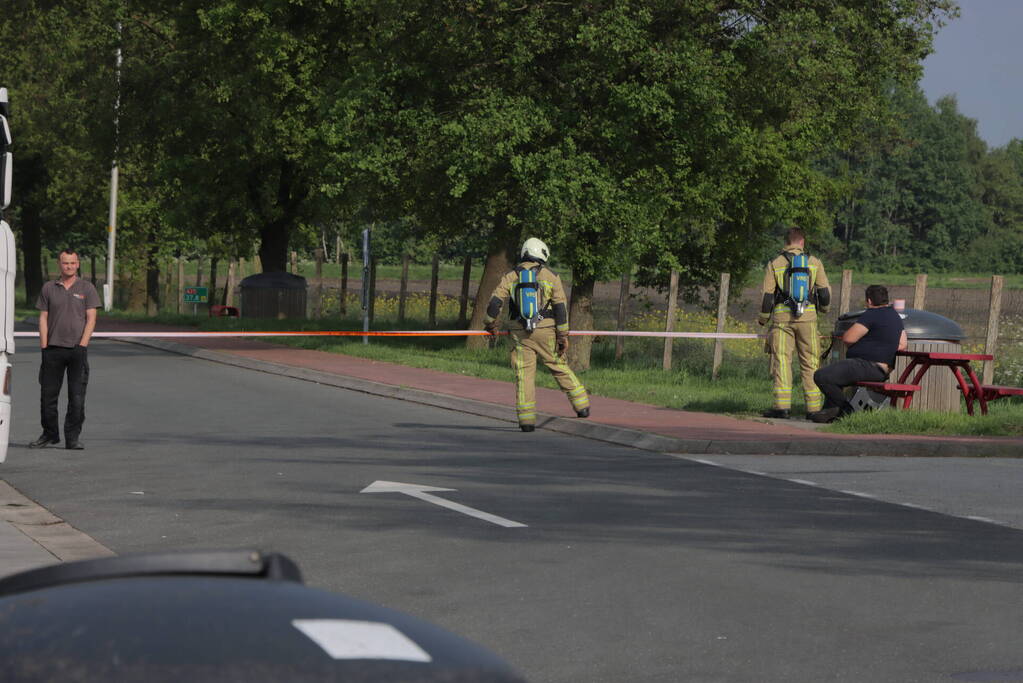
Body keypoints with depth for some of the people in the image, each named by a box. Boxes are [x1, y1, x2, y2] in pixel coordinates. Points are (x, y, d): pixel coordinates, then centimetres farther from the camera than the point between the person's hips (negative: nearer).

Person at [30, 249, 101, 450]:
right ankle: (49, 435, 15)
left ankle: (72, 438, 1)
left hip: (77, 349, -1)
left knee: (77, 397, -3)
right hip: (53, 349, 2)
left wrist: (82, 344, -10)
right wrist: (44, 346, -1)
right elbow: (43, 318, 7)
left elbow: (91, 319, 0)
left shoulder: (86, 288, 5)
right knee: (48, 395, 3)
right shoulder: (49, 288, 9)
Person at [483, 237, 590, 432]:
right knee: (559, 367, 12)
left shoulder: (511, 277, 6)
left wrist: (490, 322, 18)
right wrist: (563, 335, -1)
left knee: (524, 374, 3)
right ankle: (581, 405, 15)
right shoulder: (551, 276, 2)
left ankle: (526, 419, -2)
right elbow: (560, 307, -3)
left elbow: (495, 301, 1)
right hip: (545, 331, -1)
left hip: (520, 332, 1)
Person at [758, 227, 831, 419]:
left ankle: (782, 406, -11)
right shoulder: (814, 262, 7)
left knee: (781, 362, -2)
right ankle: (813, 407, 5)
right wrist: (823, 308, 29)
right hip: (808, 317, 1)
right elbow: (825, 291, 8)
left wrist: (763, 319, 14)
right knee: (810, 363, 6)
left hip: (782, 317, -1)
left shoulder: (774, 264, 3)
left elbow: (767, 295, 1)